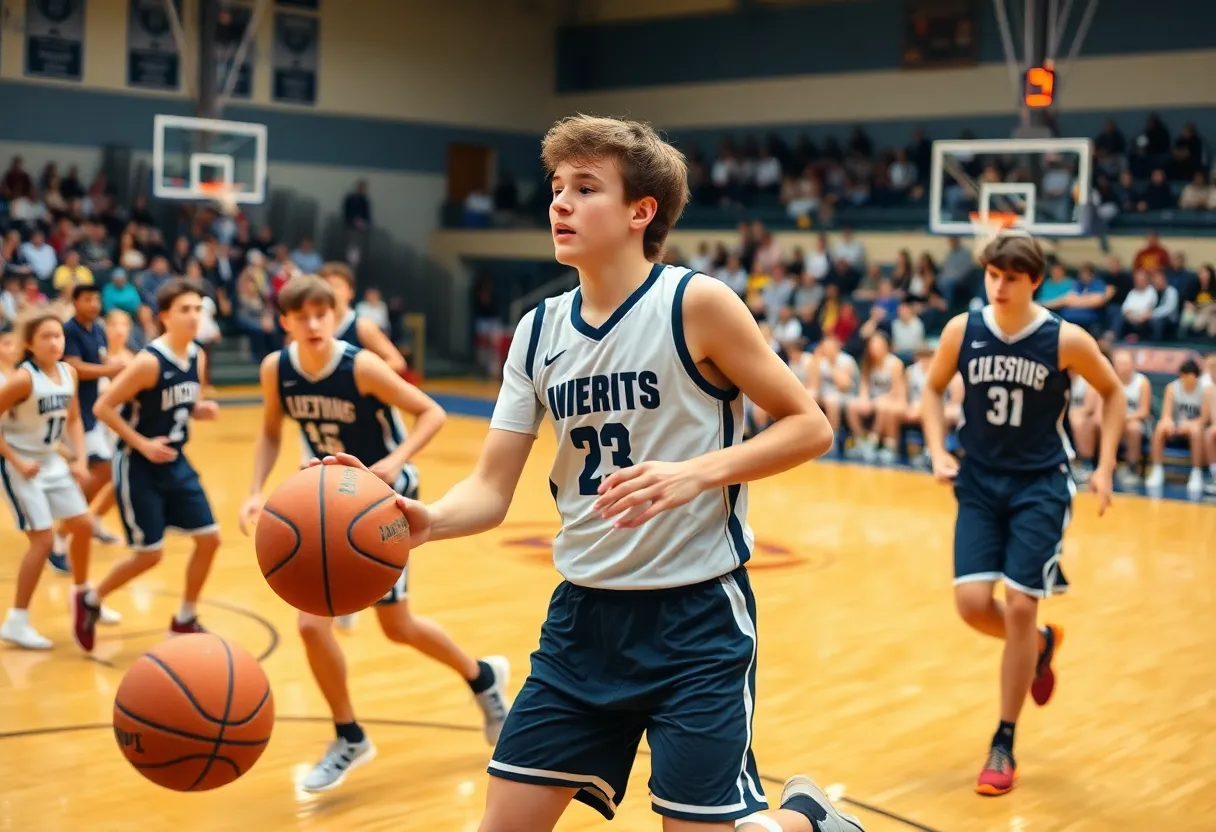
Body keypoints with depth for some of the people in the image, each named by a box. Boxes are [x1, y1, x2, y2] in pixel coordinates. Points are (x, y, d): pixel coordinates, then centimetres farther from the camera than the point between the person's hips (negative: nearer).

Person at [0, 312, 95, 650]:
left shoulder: (68, 372, -1)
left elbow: (73, 419, 11)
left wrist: (80, 459, 1)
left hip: (52, 461, 7)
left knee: (83, 526, 12)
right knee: (43, 538, -11)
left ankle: (82, 595, 35)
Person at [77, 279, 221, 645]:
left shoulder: (197, 356, 1)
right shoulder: (149, 361, -22)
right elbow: (103, 407, -19)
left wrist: (202, 409, -6)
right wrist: (142, 444, -22)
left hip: (175, 462, 7)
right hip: (138, 465, -7)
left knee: (209, 539, 4)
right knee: (149, 554, -3)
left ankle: (185, 620, 20)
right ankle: (90, 601, 23)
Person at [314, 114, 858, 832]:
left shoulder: (697, 303, -12)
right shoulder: (540, 331, 4)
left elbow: (809, 425, -9)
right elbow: (491, 492, 0)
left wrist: (696, 474, -23)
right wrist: (427, 520, -21)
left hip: (696, 614, -5)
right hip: (585, 611, 6)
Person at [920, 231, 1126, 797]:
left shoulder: (1066, 340, -12)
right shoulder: (962, 330, -7)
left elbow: (1112, 392, 3)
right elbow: (933, 389, 10)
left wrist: (1104, 467, -2)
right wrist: (938, 453, -3)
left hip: (1040, 485, -2)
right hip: (979, 482, 2)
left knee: (1020, 607, -6)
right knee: (972, 604, -9)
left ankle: (1004, 745, 9)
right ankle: (1041, 645, 28)